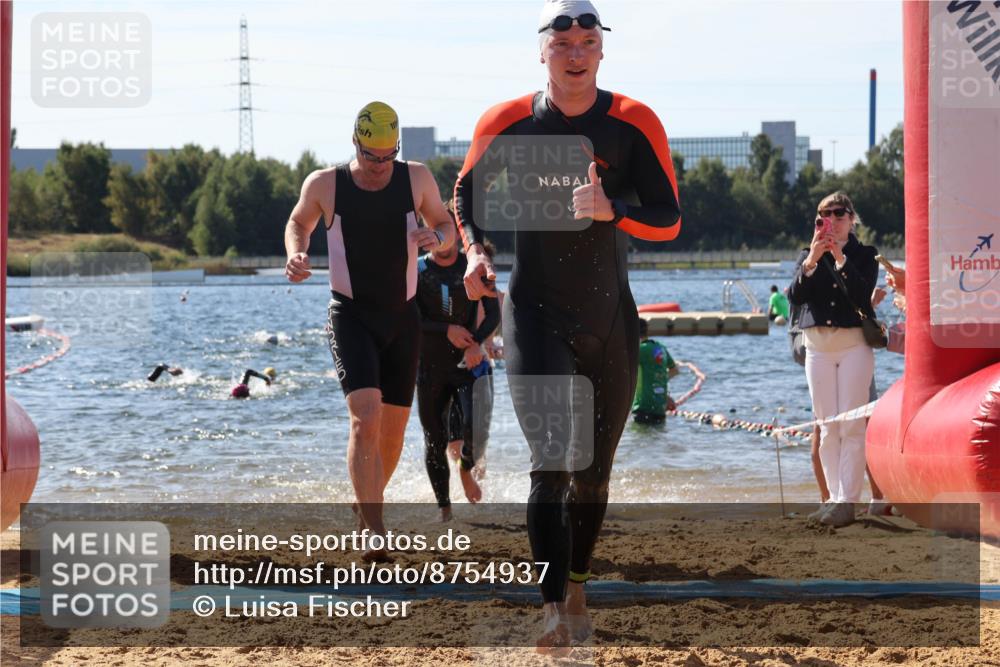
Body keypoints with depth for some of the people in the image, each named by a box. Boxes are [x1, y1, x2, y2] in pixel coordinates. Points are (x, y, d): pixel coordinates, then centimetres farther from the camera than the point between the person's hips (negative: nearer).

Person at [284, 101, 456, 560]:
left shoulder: (416, 179, -3)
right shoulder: (325, 185, -6)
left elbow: (447, 227, 10)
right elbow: (299, 223, 13)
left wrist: (436, 239, -15)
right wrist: (296, 255, -8)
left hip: (402, 317, 3)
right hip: (351, 314, -3)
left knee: (393, 425, 9)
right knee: (366, 416, -22)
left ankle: (367, 505, 36)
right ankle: (374, 533, -27)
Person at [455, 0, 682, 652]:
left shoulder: (634, 124, -5)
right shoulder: (508, 124, -3)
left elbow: (668, 220, -9)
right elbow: (467, 190, 15)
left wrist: (611, 209, -28)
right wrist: (475, 250, -2)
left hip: (611, 318, 2)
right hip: (536, 316, -2)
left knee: (594, 470, 12)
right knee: (552, 463, -15)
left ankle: (576, 588, 32)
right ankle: (553, 611, -21)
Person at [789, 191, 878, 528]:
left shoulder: (864, 255, 4)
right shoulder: (808, 255, 12)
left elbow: (863, 293, -13)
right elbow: (795, 295, -5)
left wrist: (840, 259, -19)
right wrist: (812, 261, -18)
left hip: (854, 345, -3)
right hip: (818, 347, 3)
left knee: (851, 426, -9)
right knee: (827, 428, 4)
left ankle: (847, 501, -12)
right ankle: (835, 498, 7)